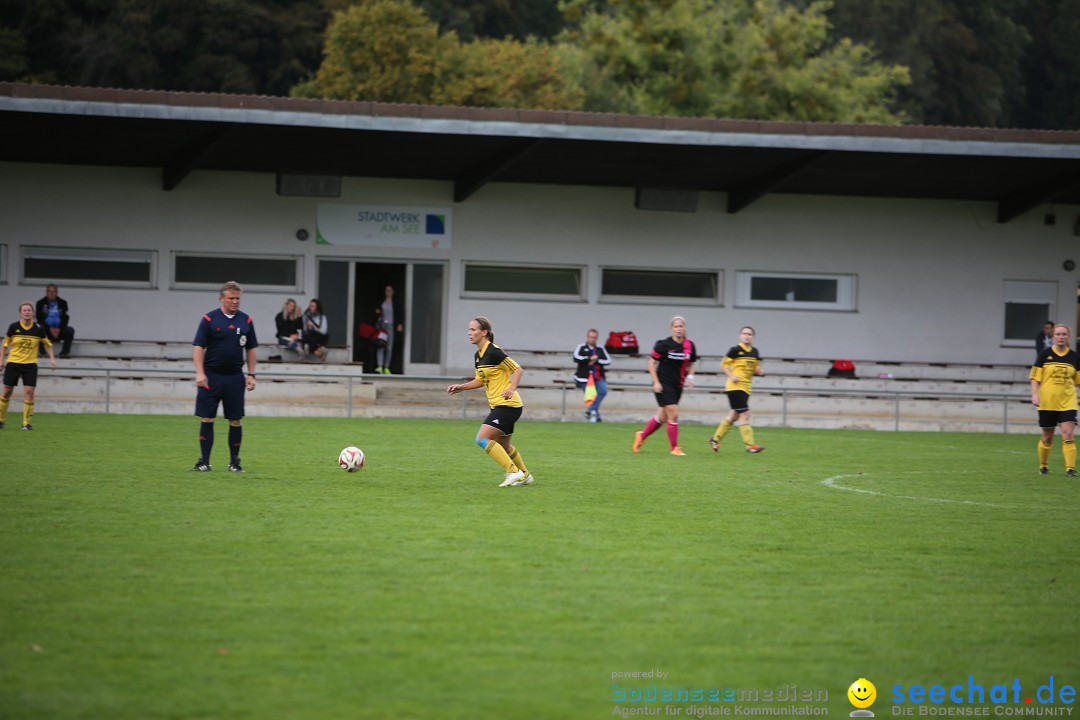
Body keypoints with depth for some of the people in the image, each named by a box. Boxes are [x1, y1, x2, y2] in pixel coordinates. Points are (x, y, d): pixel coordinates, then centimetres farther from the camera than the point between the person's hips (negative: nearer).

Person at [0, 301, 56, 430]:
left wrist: (52, 359, -1)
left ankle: (27, 423, -1)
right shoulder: (13, 327, -6)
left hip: (30, 365, 0)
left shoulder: (38, 329, -5)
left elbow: (47, 344, 9)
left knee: (29, 392, -9)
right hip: (13, 363, 0)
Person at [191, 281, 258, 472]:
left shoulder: (246, 320, 6)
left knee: (236, 420, 3)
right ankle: (204, 461, 5)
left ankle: (234, 461, 12)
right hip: (211, 376, -2)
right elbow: (198, 347, -4)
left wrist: (251, 374, 7)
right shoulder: (209, 319, -3)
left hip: (235, 377, 2)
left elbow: (251, 349, 12)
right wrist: (200, 373, -12)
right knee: (207, 419, -1)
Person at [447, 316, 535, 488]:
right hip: (497, 405, 10)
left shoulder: (493, 352, -17)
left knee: (483, 439, -16)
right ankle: (525, 475, 36)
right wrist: (460, 388, 12)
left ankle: (514, 472, -12)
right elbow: (480, 380, 22)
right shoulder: (478, 356, 10)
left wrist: (511, 389, -28)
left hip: (507, 405, -10)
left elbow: (517, 369, -15)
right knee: (503, 446, 19)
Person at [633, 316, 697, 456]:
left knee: (662, 417, 12)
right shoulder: (664, 344, -12)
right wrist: (656, 382, -12)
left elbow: (691, 364, 15)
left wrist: (690, 376, -5)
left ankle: (642, 436, 35)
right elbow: (652, 363, -5)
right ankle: (674, 448, -1)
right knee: (673, 414, -12)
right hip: (663, 385, -5)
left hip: (677, 386, 5)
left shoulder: (690, 346, 0)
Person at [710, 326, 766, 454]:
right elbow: (724, 364, -3)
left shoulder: (754, 352, 10)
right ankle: (750, 445, -12)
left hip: (746, 388, 7)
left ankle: (715, 439, 25)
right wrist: (731, 376, -17)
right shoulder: (736, 350, -8)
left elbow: (755, 368, 21)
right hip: (735, 387, -7)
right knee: (745, 415, -12)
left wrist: (759, 371, -1)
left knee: (734, 416, 12)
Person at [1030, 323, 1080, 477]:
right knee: (1047, 437, 9)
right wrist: (1035, 395, -12)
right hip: (1047, 403, 0)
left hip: (1067, 403, 1)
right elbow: (1035, 377, -1)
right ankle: (1043, 466, 29)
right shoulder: (1045, 354, -1)